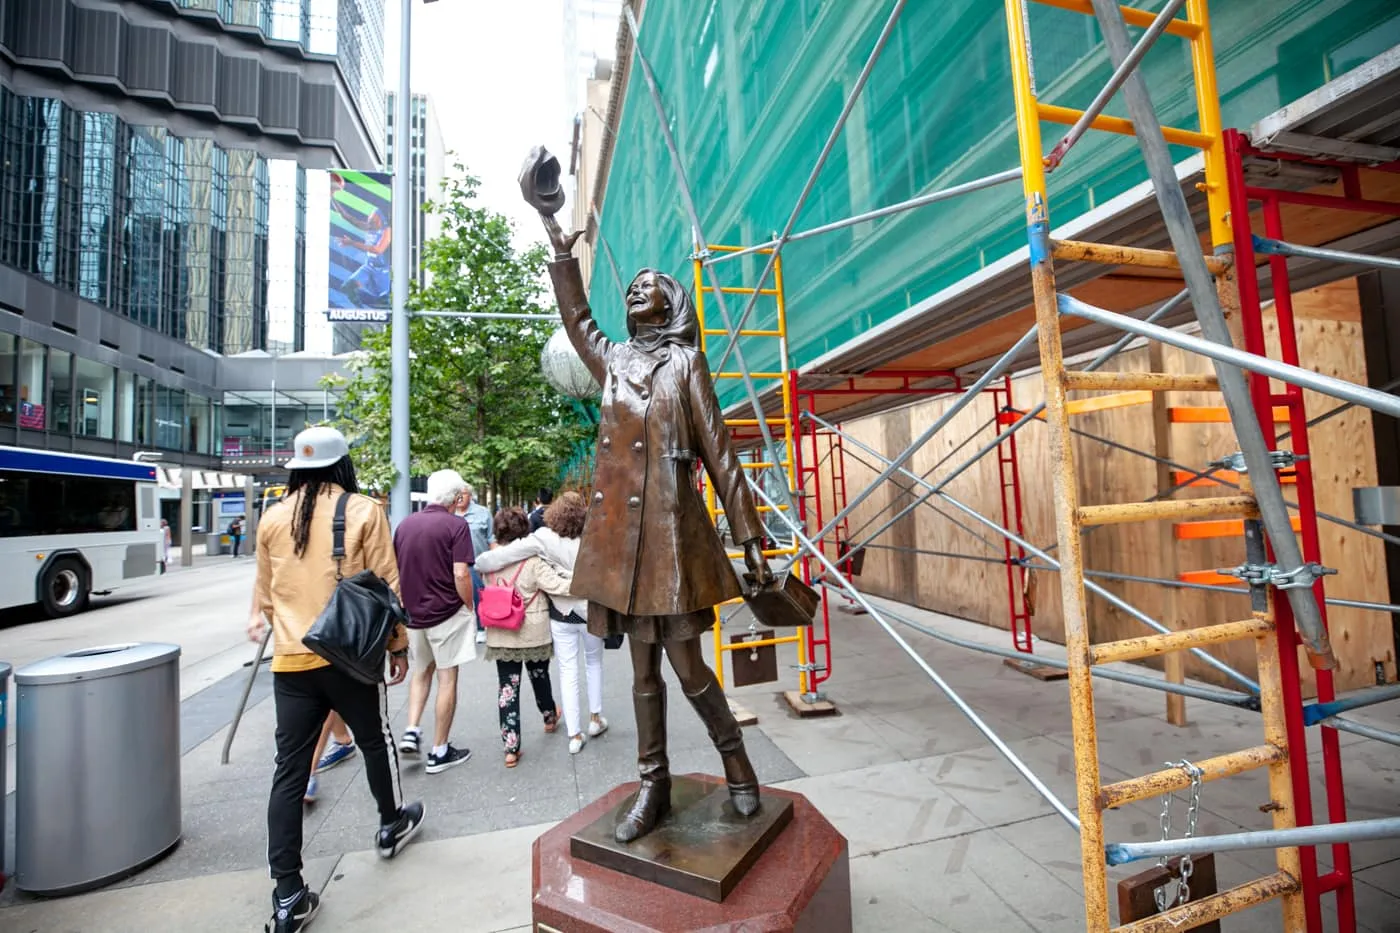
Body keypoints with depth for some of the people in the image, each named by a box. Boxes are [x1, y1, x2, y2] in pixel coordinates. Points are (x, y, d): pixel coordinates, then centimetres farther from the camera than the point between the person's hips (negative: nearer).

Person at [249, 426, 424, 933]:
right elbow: (387, 584, -7)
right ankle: (391, 824, 40)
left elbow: (266, 587, 17)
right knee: (375, 740, 19)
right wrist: (399, 644, 4)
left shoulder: (273, 517, 5)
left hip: (290, 659, 3)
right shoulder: (363, 510, -7)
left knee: (290, 770, 9)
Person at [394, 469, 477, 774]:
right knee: (447, 679, 6)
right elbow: (460, 574, -19)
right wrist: (470, 607, -5)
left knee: (420, 672, 25)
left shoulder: (405, 524, 5)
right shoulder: (456, 525, -13)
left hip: (413, 612, 5)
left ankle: (411, 732, 14)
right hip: (447, 613, -5)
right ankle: (439, 752, 14)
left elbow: (393, 570, 10)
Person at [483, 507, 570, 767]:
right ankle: (549, 717, 46)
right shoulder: (532, 563, -18)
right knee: (540, 676, 21)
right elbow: (560, 586, -23)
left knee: (508, 685, 6)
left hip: (501, 635, 2)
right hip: (534, 633, -2)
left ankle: (511, 747, 6)